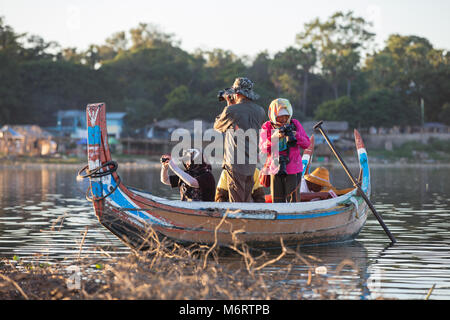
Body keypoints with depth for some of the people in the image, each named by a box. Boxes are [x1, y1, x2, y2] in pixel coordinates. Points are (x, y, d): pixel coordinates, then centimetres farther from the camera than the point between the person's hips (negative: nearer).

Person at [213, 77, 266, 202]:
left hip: (235, 164, -6)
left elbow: (217, 126, 4)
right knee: (247, 200, 16)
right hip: (251, 164, 6)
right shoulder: (260, 111, 4)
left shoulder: (231, 111, -15)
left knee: (237, 202, -1)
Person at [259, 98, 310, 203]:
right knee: (277, 200, 7)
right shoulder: (267, 127, 2)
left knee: (293, 200, -5)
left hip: (293, 169, -1)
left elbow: (306, 144, 2)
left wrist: (295, 135, -16)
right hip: (275, 169, 1)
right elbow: (263, 148, -6)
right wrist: (274, 137, -22)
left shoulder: (295, 124, 4)